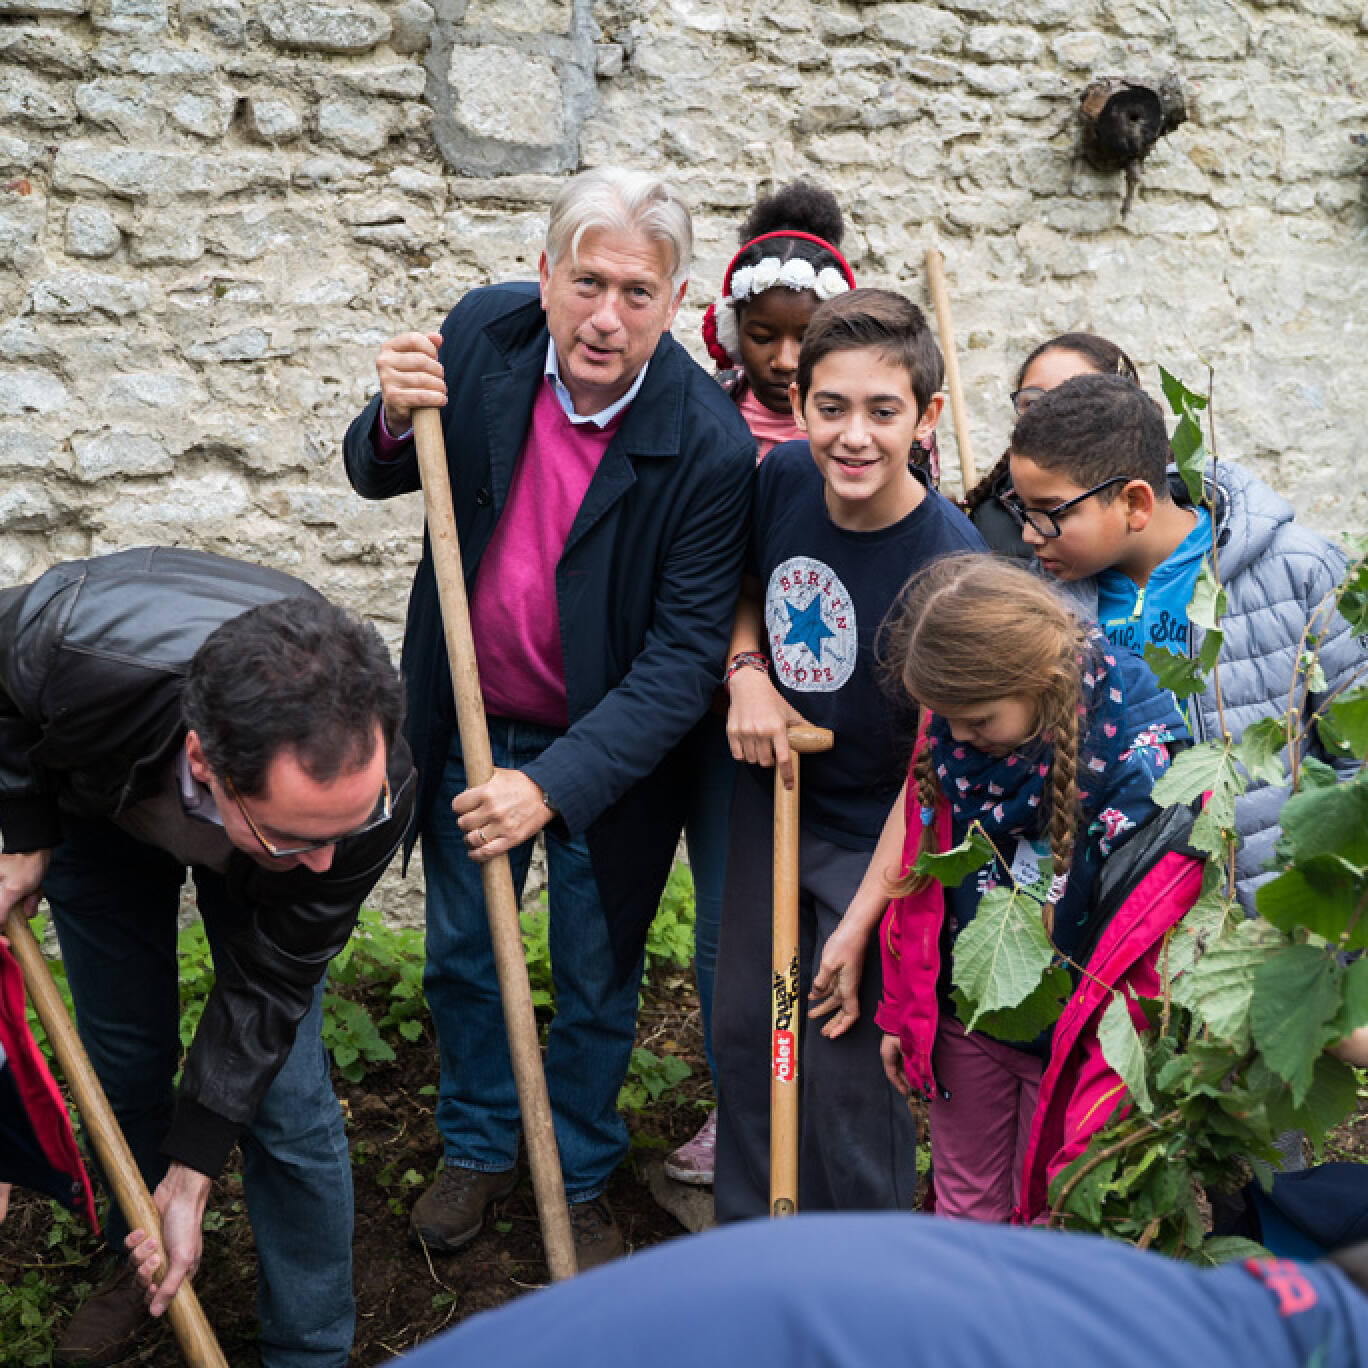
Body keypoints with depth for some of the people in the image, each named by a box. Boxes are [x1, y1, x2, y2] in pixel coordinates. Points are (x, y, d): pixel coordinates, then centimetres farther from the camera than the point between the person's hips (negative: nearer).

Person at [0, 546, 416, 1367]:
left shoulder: (371, 785, -40)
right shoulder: (75, 647, -45)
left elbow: (270, 981, -25)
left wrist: (193, 1177, -19)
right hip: (100, 800, 1)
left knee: (286, 1100, -6)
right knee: (125, 1058, 9)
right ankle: (143, 1263, 37)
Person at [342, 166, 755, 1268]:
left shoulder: (711, 448, -24)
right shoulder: (484, 331, -13)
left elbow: (685, 654, -23)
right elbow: (377, 479, 2)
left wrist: (553, 785, -31)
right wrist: (397, 420, -23)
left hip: (607, 748, -3)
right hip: (471, 722, 4)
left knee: (595, 986, 15)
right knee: (461, 955, 20)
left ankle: (581, 1180, 41)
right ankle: (479, 1147, 45)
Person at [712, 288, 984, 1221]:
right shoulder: (785, 478, -11)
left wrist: (860, 926, -18)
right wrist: (747, 674, -11)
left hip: (875, 839, -6)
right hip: (770, 800, 6)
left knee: (849, 1072, 5)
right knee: (743, 1036, 18)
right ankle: (747, 1240, 42)